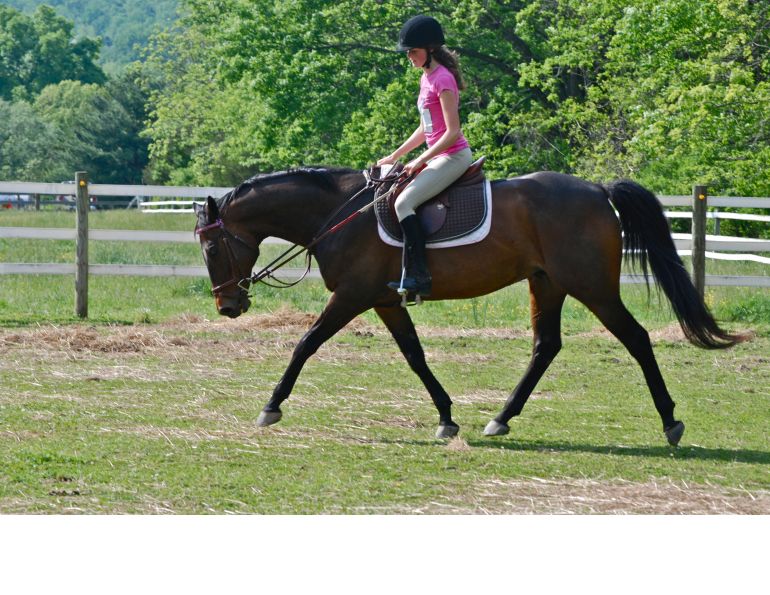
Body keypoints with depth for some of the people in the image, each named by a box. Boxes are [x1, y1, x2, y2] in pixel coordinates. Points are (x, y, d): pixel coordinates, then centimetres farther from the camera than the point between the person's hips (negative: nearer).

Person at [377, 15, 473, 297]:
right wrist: (395, 156, 18)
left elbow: (452, 132, -20)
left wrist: (420, 160, -18)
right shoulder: (426, 78, 14)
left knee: (403, 202, -21)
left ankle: (419, 276, -25)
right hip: (440, 156, 10)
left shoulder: (442, 79, -16)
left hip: (454, 155, -10)